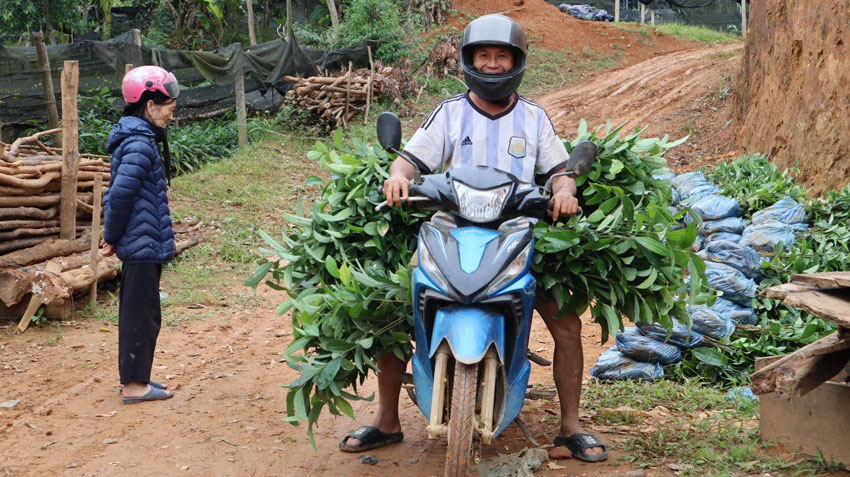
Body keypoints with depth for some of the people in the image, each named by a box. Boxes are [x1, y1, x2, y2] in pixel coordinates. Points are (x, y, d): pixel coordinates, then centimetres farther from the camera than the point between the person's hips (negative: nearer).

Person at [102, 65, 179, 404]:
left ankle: (135, 377, 26)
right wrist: (113, 235, -12)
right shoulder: (140, 143, -18)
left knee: (137, 311, 17)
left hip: (139, 245, 10)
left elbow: (118, 191, 17)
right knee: (141, 313, -2)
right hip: (143, 244, -10)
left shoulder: (135, 138, 13)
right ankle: (134, 385, 5)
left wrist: (112, 235, 12)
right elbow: (121, 193, -24)